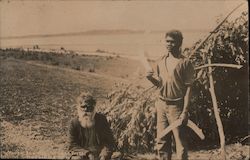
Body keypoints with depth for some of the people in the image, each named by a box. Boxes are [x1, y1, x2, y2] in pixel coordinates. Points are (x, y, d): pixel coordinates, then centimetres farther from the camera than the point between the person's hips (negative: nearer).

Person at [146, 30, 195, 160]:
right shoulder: (161, 61, 8)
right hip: (161, 104, 5)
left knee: (180, 142, 1)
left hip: (176, 105, -5)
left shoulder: (184, 62, -7)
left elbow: (188, 88, -9)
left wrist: (185, 111, -14)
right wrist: (151, 78, -6)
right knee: (161, 142, 10)